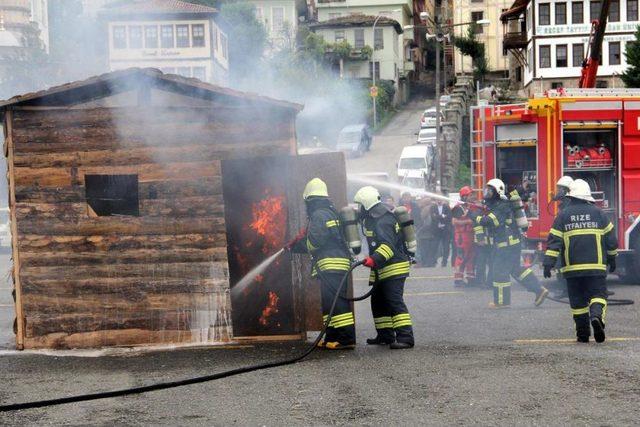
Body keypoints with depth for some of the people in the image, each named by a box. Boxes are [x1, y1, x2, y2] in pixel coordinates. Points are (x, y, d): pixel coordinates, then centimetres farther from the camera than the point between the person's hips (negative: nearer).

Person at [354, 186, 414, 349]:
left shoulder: (383, 221, -20)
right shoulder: (373, 218, 14)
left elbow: (388, 246, -33)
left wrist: (374, 259, -43)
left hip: (394, 268, -11)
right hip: (382, 269, 11)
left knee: (394, 301, -17)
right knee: (378, 301, 16)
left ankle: (406, 337, -22)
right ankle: (385, 335, 24)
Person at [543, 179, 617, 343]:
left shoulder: (563, 215, 2)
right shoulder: (598, 213, 4)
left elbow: (554, 240, -4)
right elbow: (610, 238, 9)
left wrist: (548, 263, -4)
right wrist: (612, 259, 22)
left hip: (572, 267, 0)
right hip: (596, 266, 0)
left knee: (578, 301, 8)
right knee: (598, 294, 4)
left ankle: (583, 333, 9)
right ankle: (596, 315, -25)